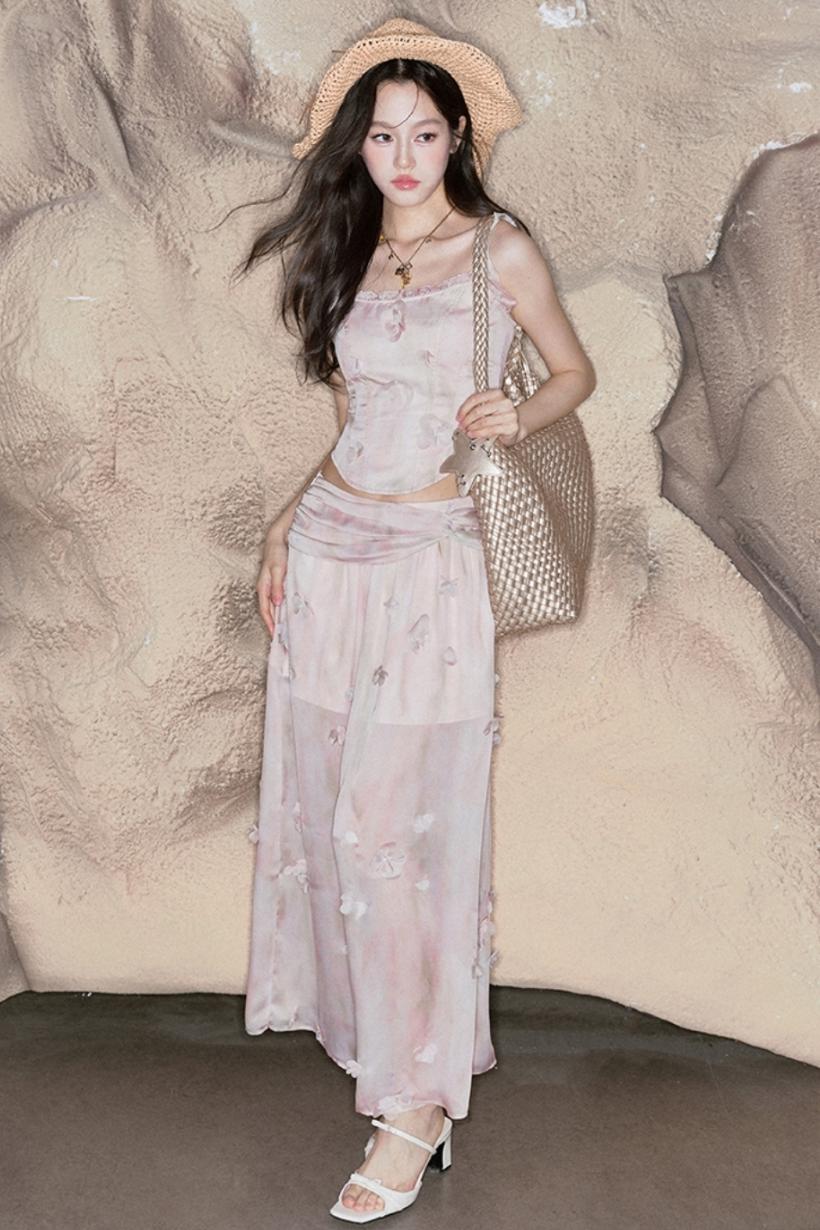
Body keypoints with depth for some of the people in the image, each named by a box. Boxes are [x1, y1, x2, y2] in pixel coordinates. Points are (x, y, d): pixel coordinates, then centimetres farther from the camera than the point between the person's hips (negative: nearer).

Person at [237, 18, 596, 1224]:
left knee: (396, 824, -7)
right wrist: (286, 527, 12)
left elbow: (575, 371, 7)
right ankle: (357, 1005, 34)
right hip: (328, 545, 6)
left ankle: (418, 1100, 4)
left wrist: (517, 416, -15)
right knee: (327, 799, 12)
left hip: (428, 559, -6)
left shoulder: (501, 250, -3)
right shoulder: (350, 253, 12)